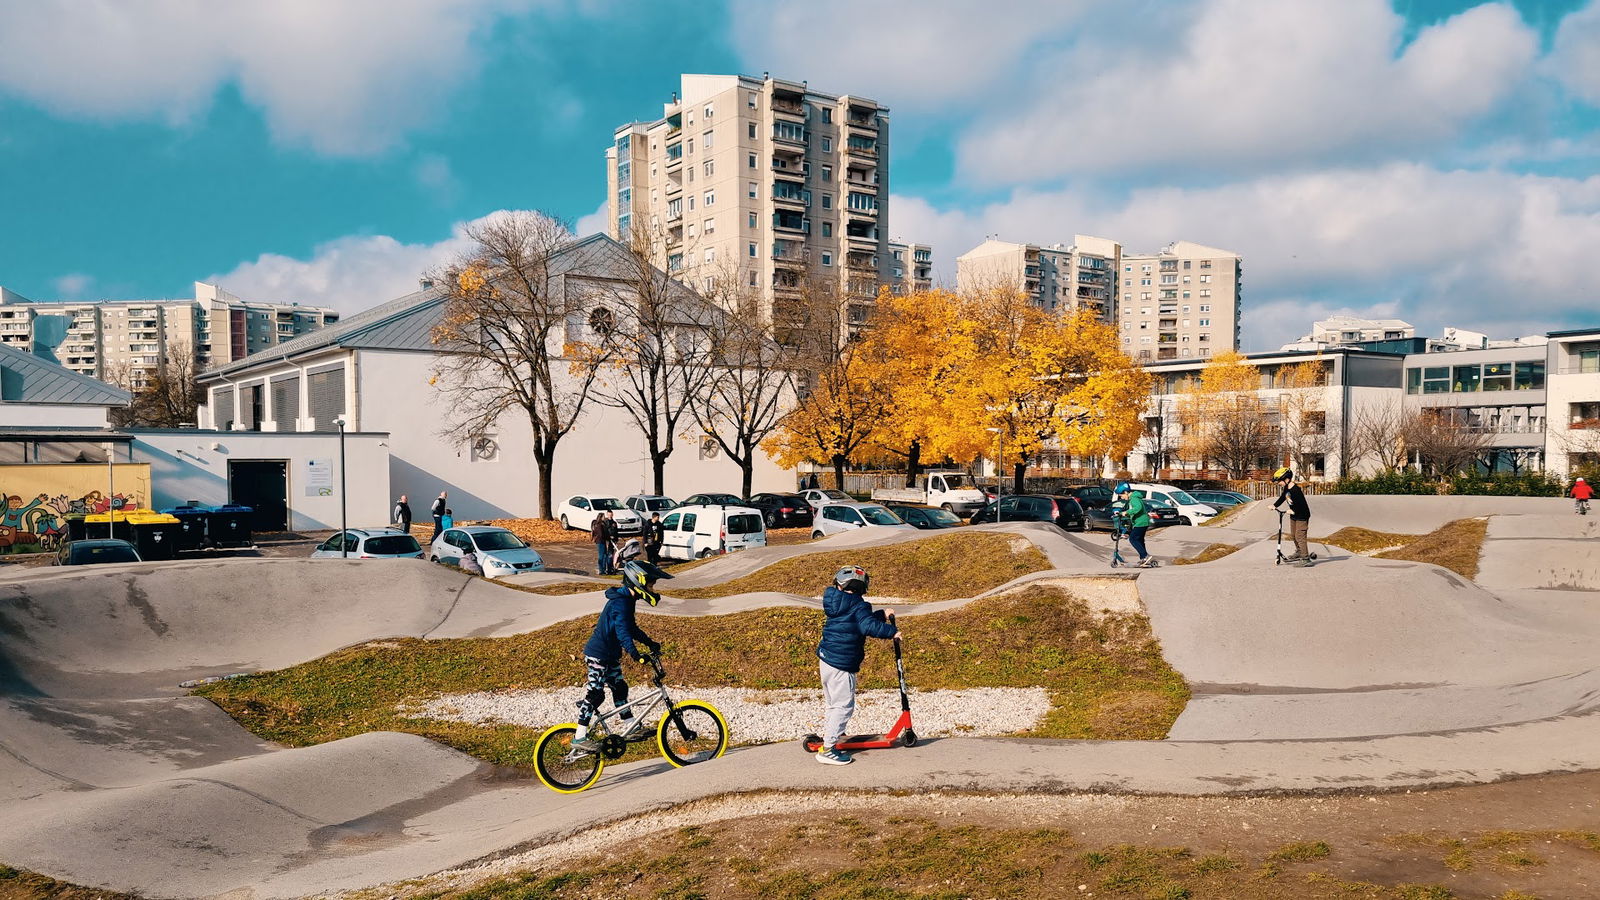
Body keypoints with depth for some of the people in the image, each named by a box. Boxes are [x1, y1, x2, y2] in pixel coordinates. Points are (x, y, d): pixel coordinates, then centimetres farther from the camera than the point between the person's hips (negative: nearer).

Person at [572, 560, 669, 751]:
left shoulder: (628, 600, 9)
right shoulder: (621, 603, -23)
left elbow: (632, 628, 21)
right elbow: (623, 631, -34)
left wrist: (650, 643, 15)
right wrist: (636, 655, -43)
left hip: (610, 655, 10)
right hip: (598, 655, -10)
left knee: (619, 688, 15)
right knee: (594, 694, -7)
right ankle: (580, 737, -2)